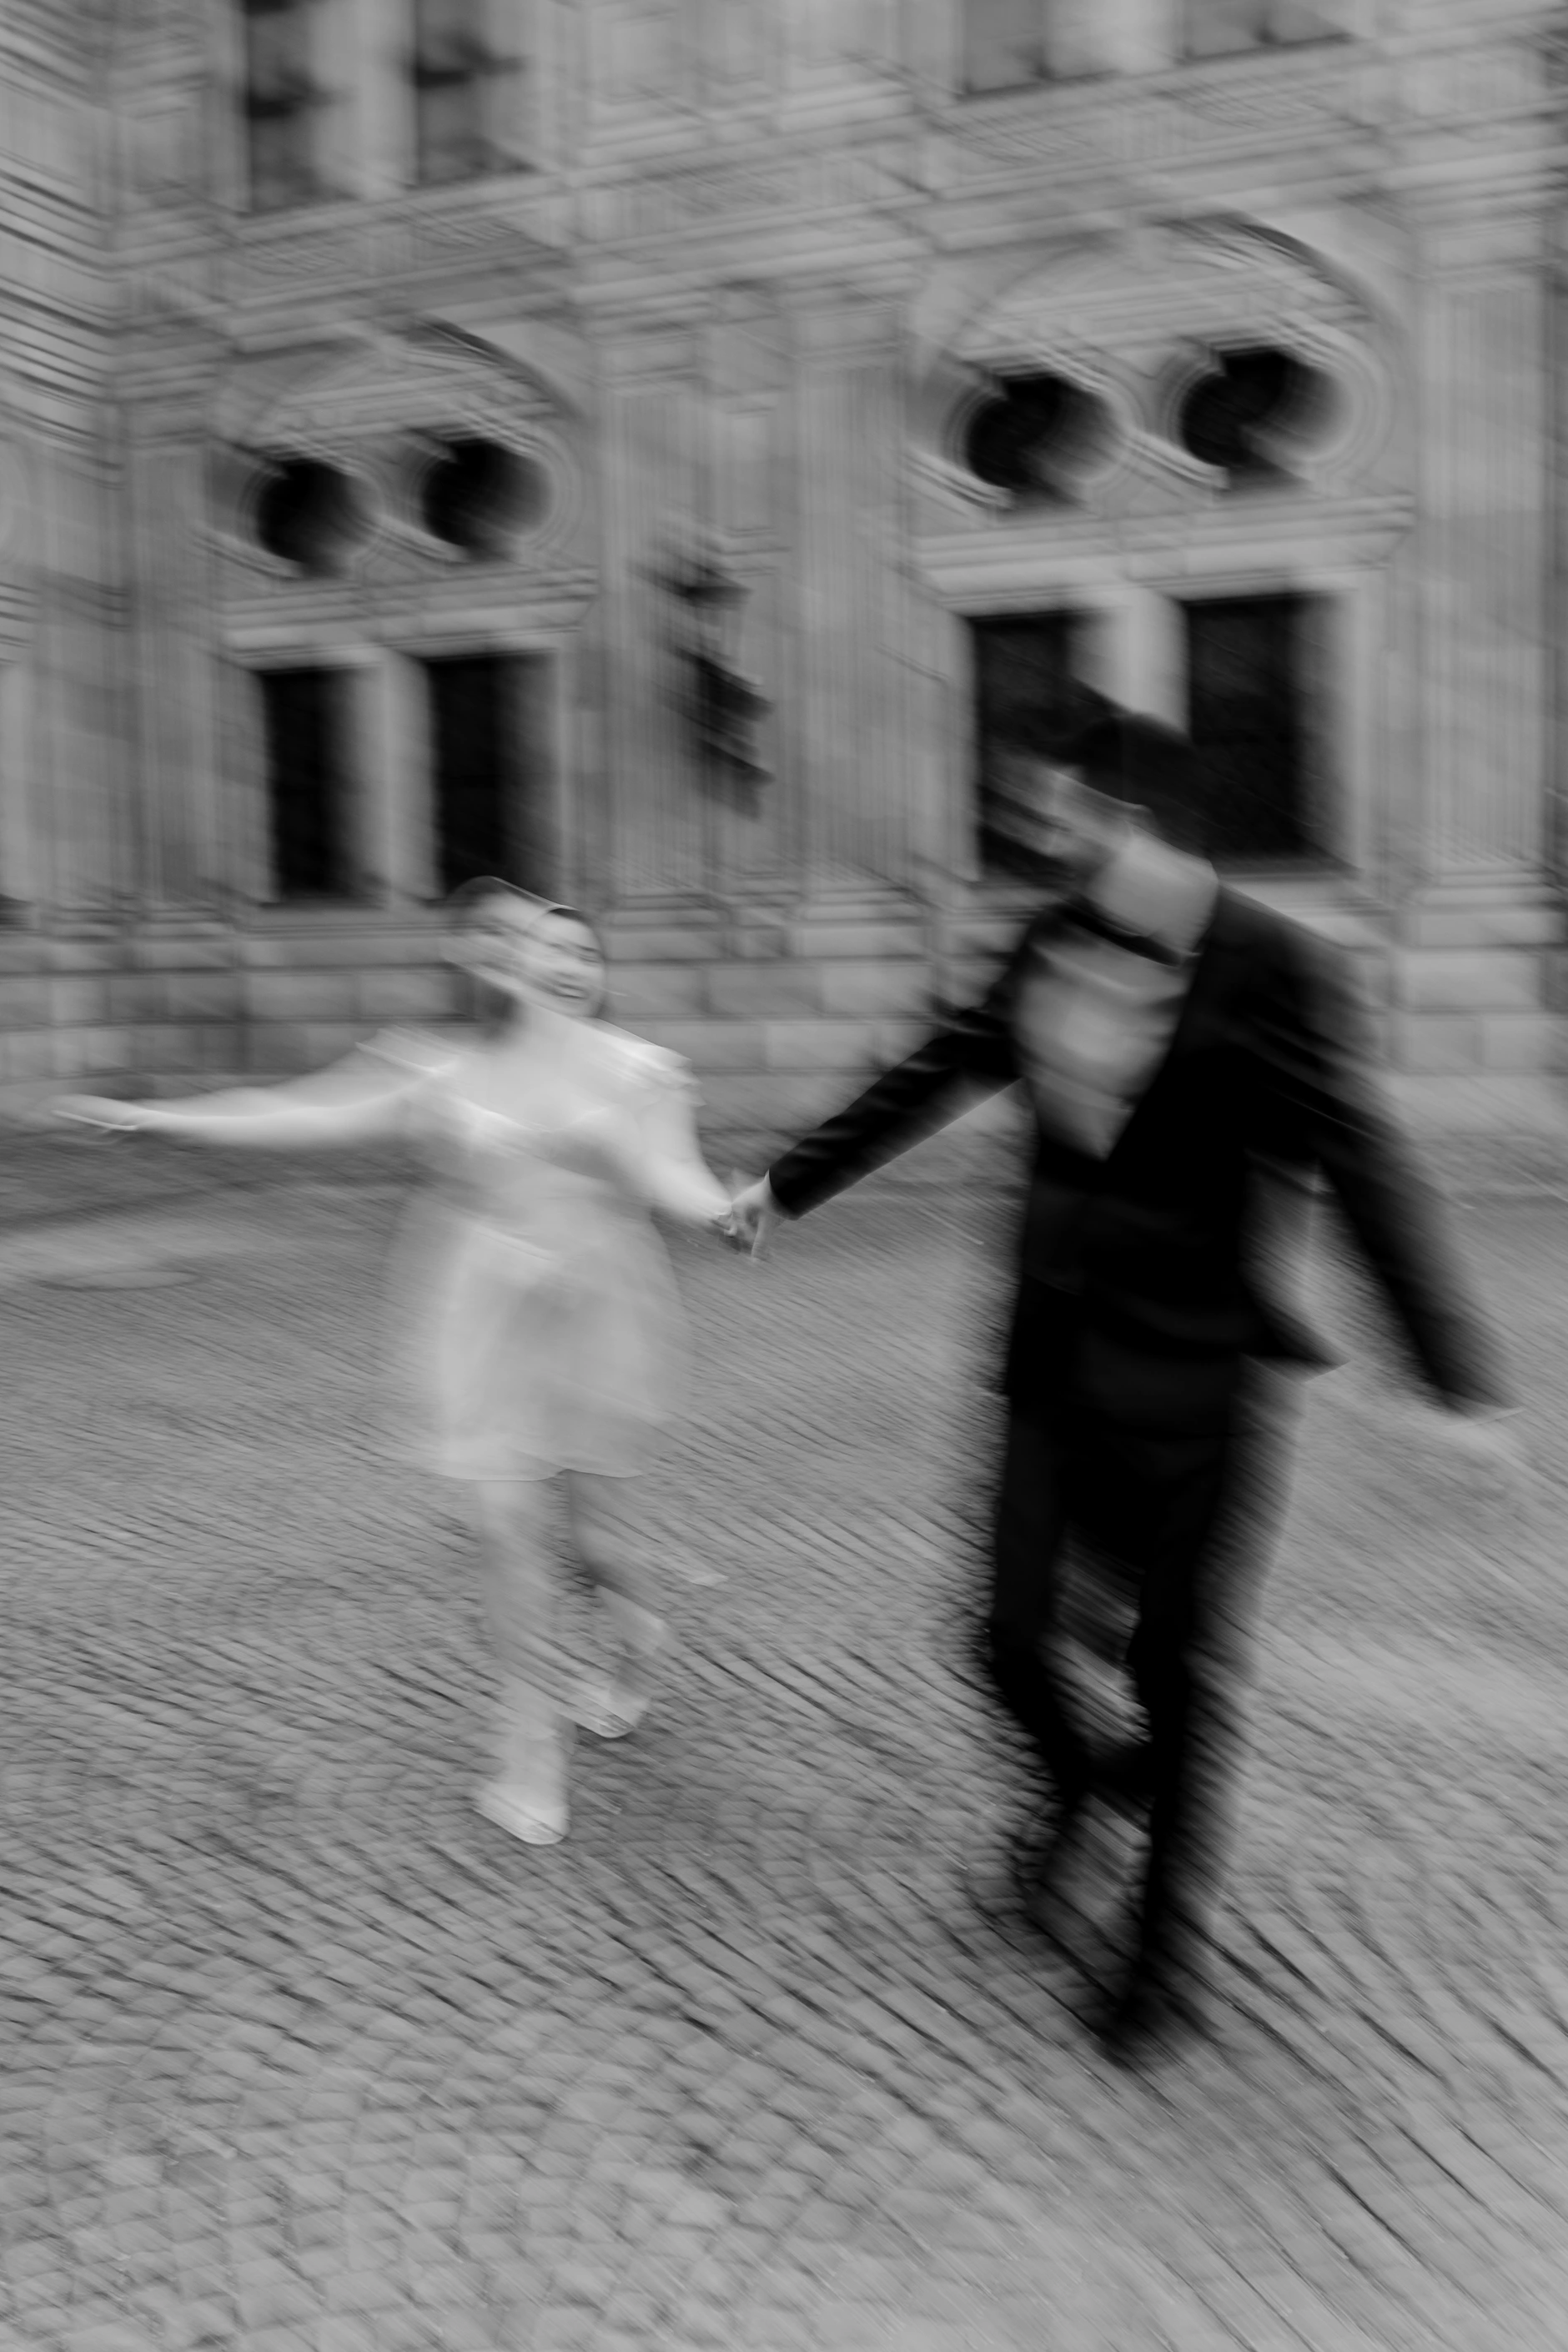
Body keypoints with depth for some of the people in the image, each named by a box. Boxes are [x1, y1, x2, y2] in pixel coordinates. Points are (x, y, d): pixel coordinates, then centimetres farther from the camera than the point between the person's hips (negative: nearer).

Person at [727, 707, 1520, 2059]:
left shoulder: (1268, 969, -16)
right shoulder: (1056, 944, 1)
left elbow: (1365, 1166, -17)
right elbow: (938, 1077, 14)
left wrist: (1462, 1375, -22)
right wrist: (792, 1185, 23)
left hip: (1190, 1381, -5)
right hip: (1057, 1356, 5)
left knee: (1182, 1668, 7)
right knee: (1015, 1638, 10)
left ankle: (1170, 1947, 30)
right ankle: (1078, 1785, 45)